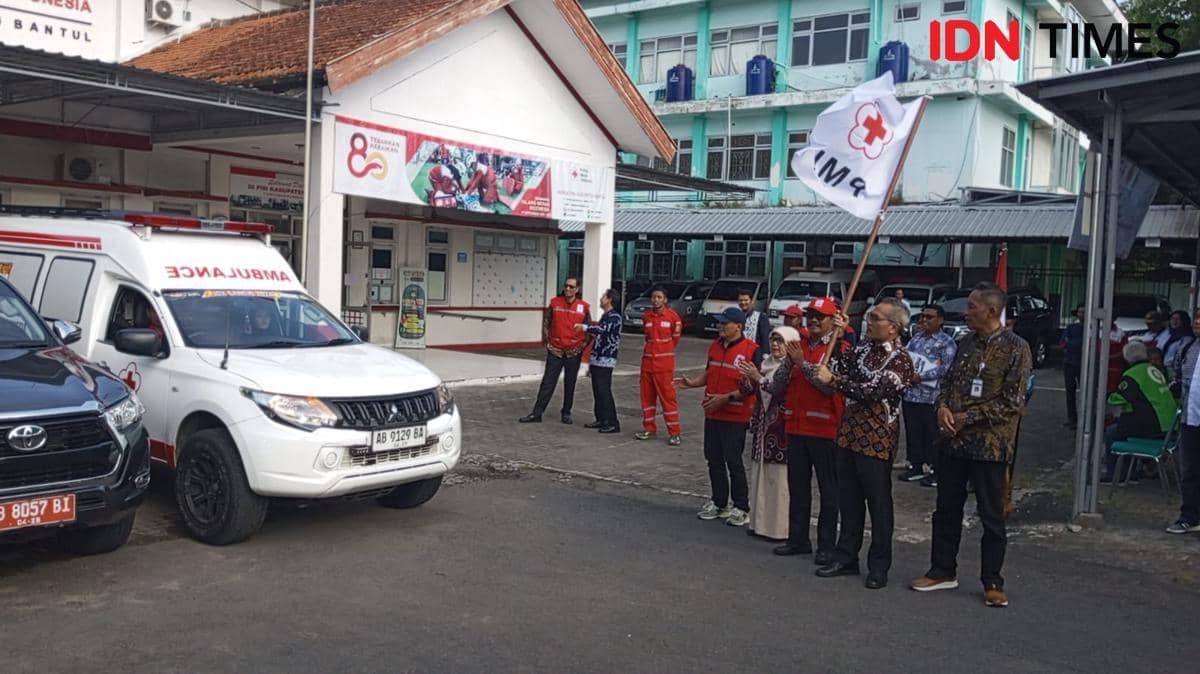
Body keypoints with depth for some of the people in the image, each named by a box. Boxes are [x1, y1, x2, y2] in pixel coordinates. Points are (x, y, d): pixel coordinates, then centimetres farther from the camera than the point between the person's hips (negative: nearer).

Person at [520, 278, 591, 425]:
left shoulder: (584, 307, -1)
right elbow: (546, 322, 9)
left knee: (570, 384, 9)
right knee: (547, 383, 0)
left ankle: (566, 413, 22)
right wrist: (547, 340, 4)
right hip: (555, 350, 0)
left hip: (574, 352, 0)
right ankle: (536, 414, 3)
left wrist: (584, 344, 0)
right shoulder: (555, 302, 0)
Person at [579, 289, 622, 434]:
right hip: (597, 360, 9)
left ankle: (612, 423, -8)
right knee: (597, 391, 11)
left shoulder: (614, 317, -10)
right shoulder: (605, 317, 20)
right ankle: (601, 420, 18)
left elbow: (603, 330, -29)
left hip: (605, 361, -9)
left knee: (604, 392, -10)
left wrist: (584, 327, -28)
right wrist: (591, 363, 24)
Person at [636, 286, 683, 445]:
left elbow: (676, 337, 5)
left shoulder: (672, 316, -7)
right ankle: (649, 428, 21)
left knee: (668, 396, -6)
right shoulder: (646, 316, 7)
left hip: (664, 362, -5)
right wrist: (652, 348, 12)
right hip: (647, 360, 5)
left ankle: (675, 432, -2)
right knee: (647, 395, 10)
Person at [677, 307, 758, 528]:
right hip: (712, 414, 7)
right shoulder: (715, 346, 11)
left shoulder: (751, 350, -13)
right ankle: (718, 504, 27)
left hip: (735, 417, -7)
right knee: (714, 459, 13)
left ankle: (741, 509, 11)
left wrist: (726, 398, -21)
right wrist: (693, 383, 6)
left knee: (734, 462, -1)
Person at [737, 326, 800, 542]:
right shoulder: (766, 363, 14)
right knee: (759, 475, 10)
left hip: (781, 428, -8)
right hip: (762, 426, 8)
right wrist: (750, 378, -3)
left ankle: (779, 527, 0)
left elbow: (780, 392, -20)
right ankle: (761, 523, 19)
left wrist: (759, 378, -16)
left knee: (779, 477, -6)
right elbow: (752, 391, 16)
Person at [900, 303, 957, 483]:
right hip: (910, 393, 6)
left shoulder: (947, 342, -4)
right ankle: (915, 467, 21)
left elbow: (946, 367, -14)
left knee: (932, 435, 1)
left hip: (931, 396, -6)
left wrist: (920, 377, -17)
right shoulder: (916, 337, 16)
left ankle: (935, 468, 10)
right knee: (912, 433, 10)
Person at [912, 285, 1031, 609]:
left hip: (990, 444, -6)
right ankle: (943, 571, 26)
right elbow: (948, 381, 16)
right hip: (953, 440, 6)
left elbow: (1012, 400, -14)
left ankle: (993, 582, 16)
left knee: (992, 516, 4)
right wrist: (942, 407, -5)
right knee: (947, 509, 14)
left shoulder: (1016, 348, -10)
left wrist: (968, 418, -15)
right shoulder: (966, 343, 11)